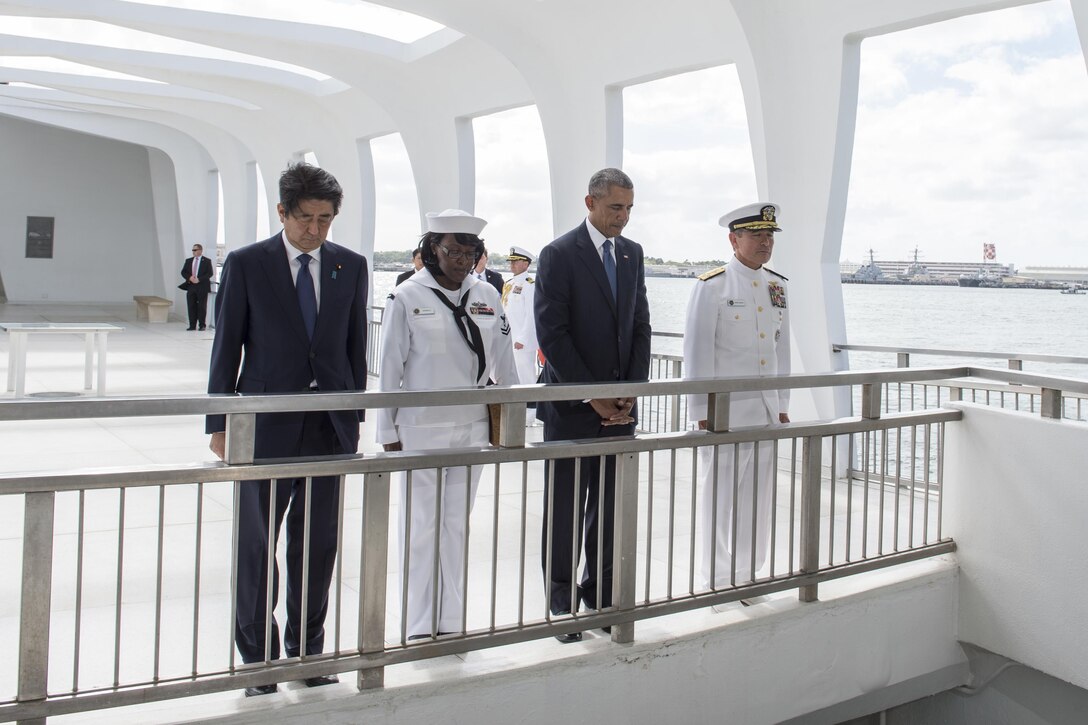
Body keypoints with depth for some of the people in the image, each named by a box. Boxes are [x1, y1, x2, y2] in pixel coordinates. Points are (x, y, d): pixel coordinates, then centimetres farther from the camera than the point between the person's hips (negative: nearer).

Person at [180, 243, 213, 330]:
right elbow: (183, 272, 10)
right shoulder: (188, 261, 13)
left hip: (202, 287, -4)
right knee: (191, 306, 3)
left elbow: (209, 273, -8)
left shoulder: (207, 261, 0)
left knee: (202, 307, -1)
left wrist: (199, 279, -17)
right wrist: (190, 277, -10)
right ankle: (192, 325, 8)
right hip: (191, 286, 4)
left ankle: (202, 325, 5)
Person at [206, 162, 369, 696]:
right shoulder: (246, 264, -1)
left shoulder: (351, 266, 7)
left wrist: (354, 414, 8)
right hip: (266, 426, -2)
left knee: (318, 544, 9)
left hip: (330, 426, 2)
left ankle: (307, 650, 24)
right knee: (257, 546, 5)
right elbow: (226, 347, 0)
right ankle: (258, 655, 20)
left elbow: (356, 345, 10)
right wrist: (220, 423, -2)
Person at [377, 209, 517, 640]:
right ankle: (420, 625, 14)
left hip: (472, 426, 4)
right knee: (421, 525, 3)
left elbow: (503, 363, 10)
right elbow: (391, 368, -2)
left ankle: (450, 621, 22)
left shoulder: (486, 297, 5)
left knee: (457, 524, 11)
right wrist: (388, 431, -2)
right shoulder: (408, 297, -5)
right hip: (420, 428, -3)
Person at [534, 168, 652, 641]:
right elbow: (551, 334, -12)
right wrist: (592, 395, -14)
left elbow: (640, 326, 12)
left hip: (619, 405, 5)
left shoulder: (632, 254, 11)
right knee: (566, 510, 3)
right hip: (572, 406, -5)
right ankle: (561, 604, 14)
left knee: (611, 508, 9)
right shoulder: (559, 255, -8)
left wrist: (631, 391, -1)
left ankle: (600, 595, 22)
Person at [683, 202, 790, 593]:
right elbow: (698, 351, -9)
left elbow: (781, 347, 15)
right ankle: (718, 582, 16)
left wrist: (782, 404, 14)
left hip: (766, 411, 6)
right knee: (719, 499, 2)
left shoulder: (778, 286, 10)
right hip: (725, 412, -6)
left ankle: (747, 576, 26)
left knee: (759, 499, 12)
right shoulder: (711, 286, -8)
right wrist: (703, 412, -11)